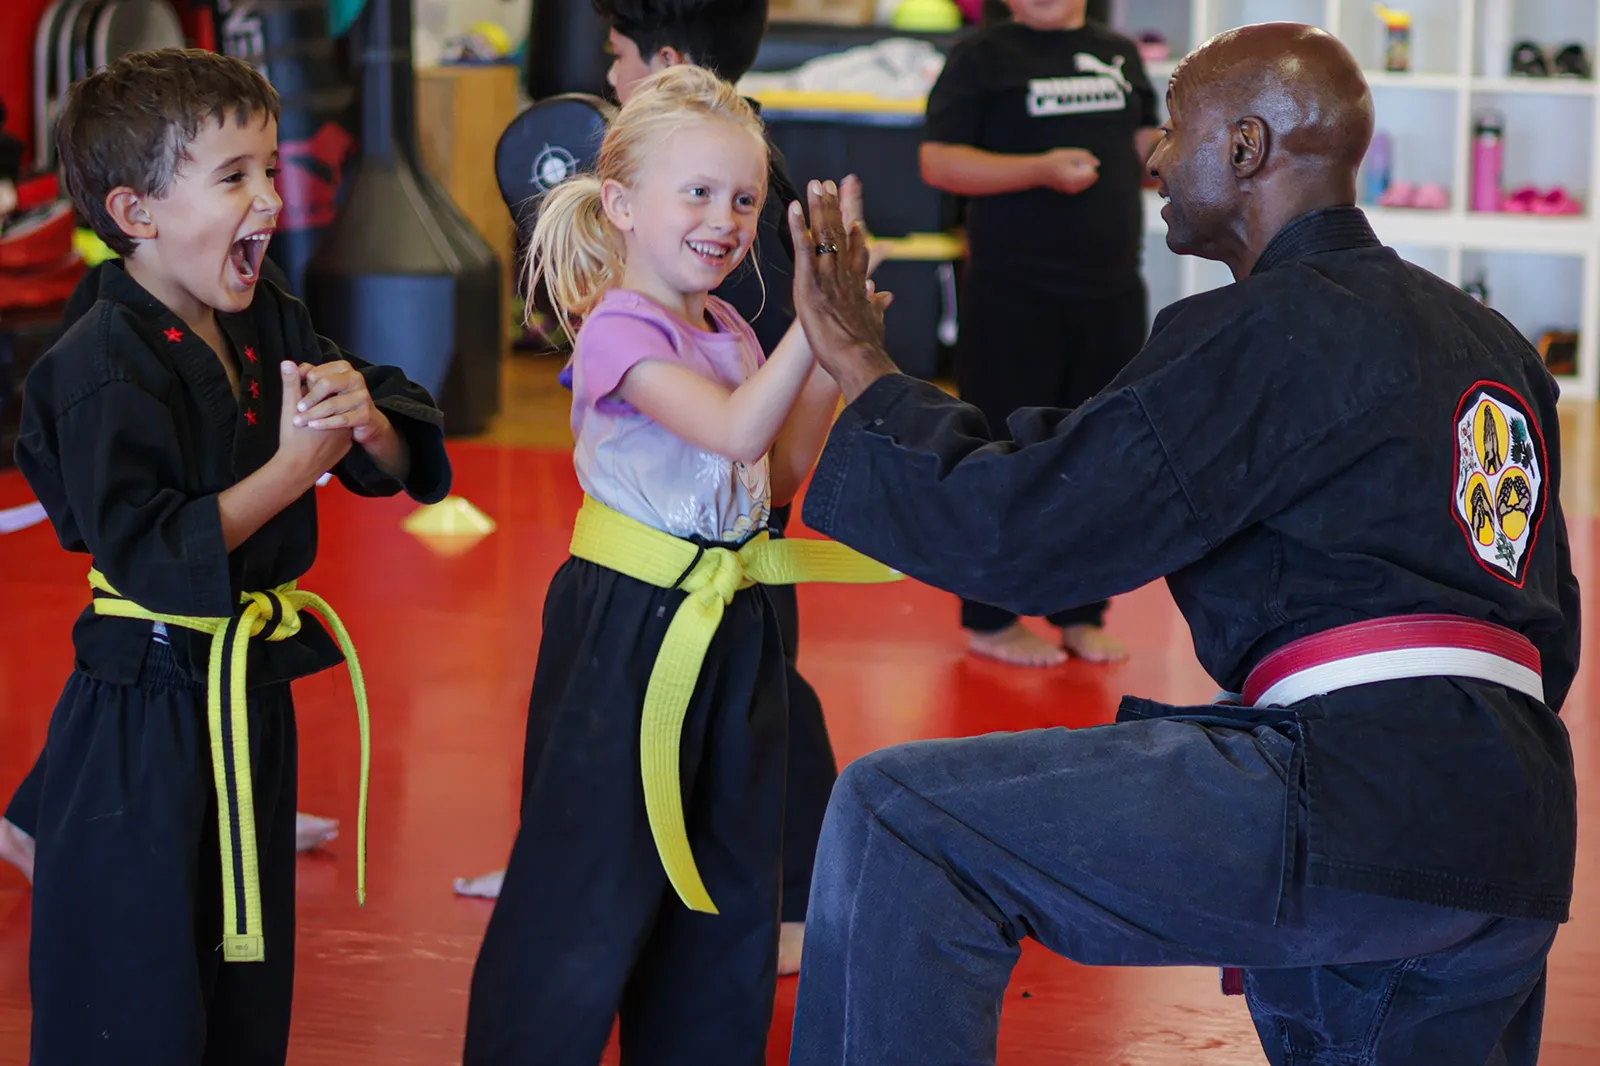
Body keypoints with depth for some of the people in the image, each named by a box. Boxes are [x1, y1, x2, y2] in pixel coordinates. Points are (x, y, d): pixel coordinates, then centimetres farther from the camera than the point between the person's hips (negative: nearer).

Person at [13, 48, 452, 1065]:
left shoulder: (270, 325, 4)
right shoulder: (105, 369, -19)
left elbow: (399, 464, 8)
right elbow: (148, 553, -25)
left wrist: (366, 420, -15)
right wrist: (291, 469, -25)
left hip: (252, 695, 8)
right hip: (145, 721, -8)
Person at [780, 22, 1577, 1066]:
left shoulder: (1262, 333, -6)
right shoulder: (1487, 340, 21)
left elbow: (1019, 531, -9)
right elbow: (1550, 632, 24)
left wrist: (866, 372, 4)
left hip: (1359, 806, -9)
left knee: (898, 824, -9)